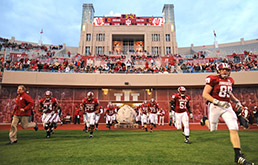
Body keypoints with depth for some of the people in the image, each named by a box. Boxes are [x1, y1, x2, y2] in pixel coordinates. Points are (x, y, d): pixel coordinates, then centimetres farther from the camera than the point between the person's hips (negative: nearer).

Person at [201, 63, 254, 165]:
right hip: (214, 107, -5)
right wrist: (218, 102, -25)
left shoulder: (230, 80, 9)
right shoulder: (213, 79, -12)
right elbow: (205, 94, -17)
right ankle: (205, 120, 46)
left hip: (227, 107, 5)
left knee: (234, 129, -5)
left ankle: (238, 156, 3)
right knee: (213, 129, 10)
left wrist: (236, 101, 10)